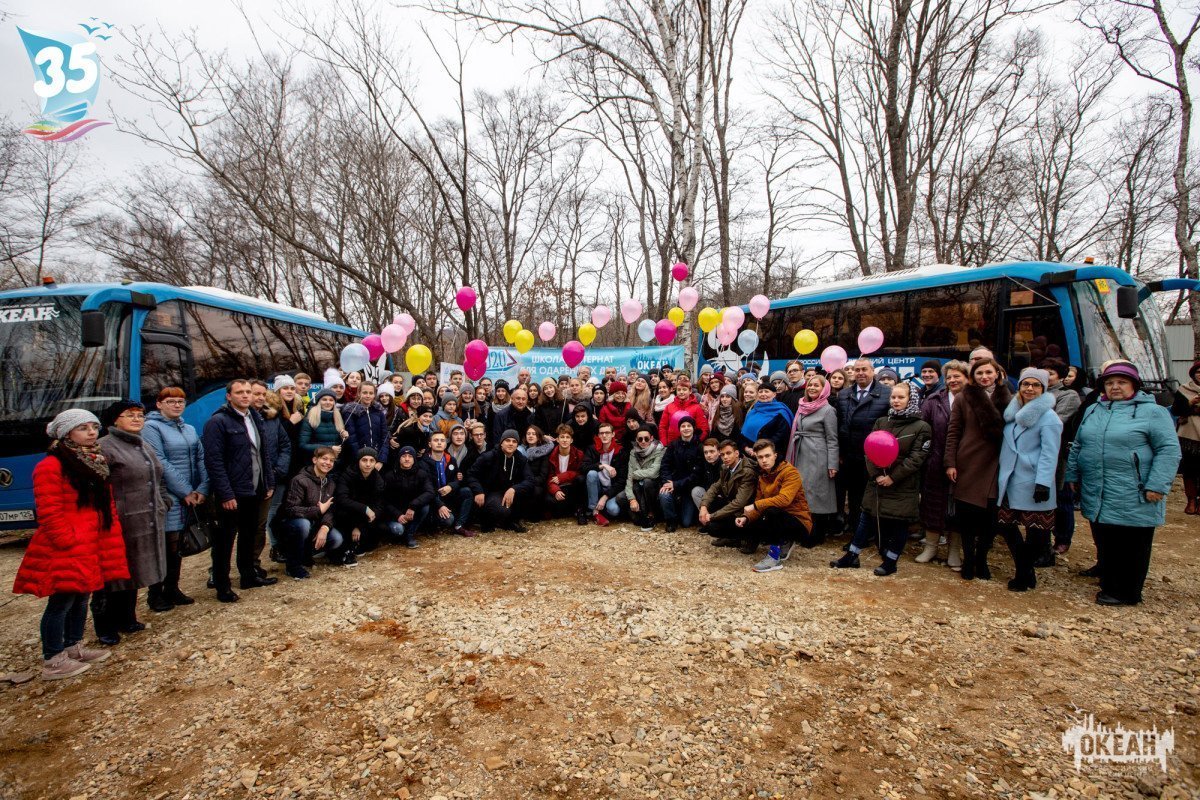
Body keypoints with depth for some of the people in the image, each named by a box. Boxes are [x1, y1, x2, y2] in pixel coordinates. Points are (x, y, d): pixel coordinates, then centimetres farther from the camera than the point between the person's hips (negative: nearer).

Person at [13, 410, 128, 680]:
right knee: (61, 602, -1)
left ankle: (73, 647, 31)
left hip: (95, 547, 8)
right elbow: (49, 513, -17)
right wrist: (70, 542, -18)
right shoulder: (51, 466, -13)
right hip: (65, 551, -8)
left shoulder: (97, 462, 13)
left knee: (82, 598, 17)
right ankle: (52, 661, 10)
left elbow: (107, 503, 18)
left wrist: (113, 536, 10)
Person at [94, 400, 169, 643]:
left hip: (147, 525, 8)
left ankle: (126, 620, 30)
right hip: (119, 526, -8)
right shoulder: (105, 447, -11)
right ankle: (105, 628, 16)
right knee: (112, 577, 3)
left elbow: (156, 481, 25)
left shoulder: (145, 447, 17)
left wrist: (163, 503, 14)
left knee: (132, 574, 17)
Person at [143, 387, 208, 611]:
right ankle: (155, 595, 12)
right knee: (165, 546, -1)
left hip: (190, 497, 6)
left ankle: (172, 590, 24)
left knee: (177, 546, 14)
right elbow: (160, 463, -14)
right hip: (167, 497, -6)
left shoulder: (190, 429, 15)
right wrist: (186, 492, -14)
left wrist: (202, 489, -5)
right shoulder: (151, 427, -6)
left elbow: (201, 459, 9)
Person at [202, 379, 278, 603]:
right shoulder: (218, 422, -13)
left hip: (254, 491, 8)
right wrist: (226, 494, -21)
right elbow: (214, 461, -19)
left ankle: (248, 576, 32)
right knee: (225, 540, 3)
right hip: (232, 493, -8)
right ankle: (222, 586, 14)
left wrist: (269, 481, 12)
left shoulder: (255, 418, 13)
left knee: (249, 534, 19)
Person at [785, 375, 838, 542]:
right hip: (801, 457, 7)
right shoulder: (802, 407, 12)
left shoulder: (828, 410, -8)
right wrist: (792, 458, 16)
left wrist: (832, 465, -14)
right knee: (801, 493, 11)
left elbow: (832, 440, -10)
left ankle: (817, 534, 10)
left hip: (817, 458, -7)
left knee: (815, 493, -1)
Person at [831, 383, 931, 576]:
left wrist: (893, 477, -16)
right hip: (877, 481, 4)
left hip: (903, 486, -3)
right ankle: (851, 556, 18)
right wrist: (876, 474, -11)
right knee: (867, 519, 9)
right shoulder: (881, 422, 9)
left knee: (899, 524, 6)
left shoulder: (921, 426, -3)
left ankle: (890, 561, 20)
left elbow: (917, 457, -10)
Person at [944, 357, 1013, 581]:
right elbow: (953, 432, 1)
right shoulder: (964, 399, 2)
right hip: (967, 465, -1)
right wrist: (950, 463, -5)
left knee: (989, 517, 5)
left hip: (994, 466, 1)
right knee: (965, 516, 5)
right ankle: (968, 559, 21)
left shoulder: (1008, 400, 4)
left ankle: (981, 560, 24)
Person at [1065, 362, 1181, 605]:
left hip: (1133, 500, -5)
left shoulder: (1152, 412, -3)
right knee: (1105, 545, 13)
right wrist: (1073, 476, 15)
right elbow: (1077, 446, 20)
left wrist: (1157, 485, -15)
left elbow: (1168, 450, -8)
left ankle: (1126, 593, 16)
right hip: (1097, 498, 5)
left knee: (1131, 547, 4)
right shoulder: (1092, 410, 14)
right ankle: (1109, 587, 25)